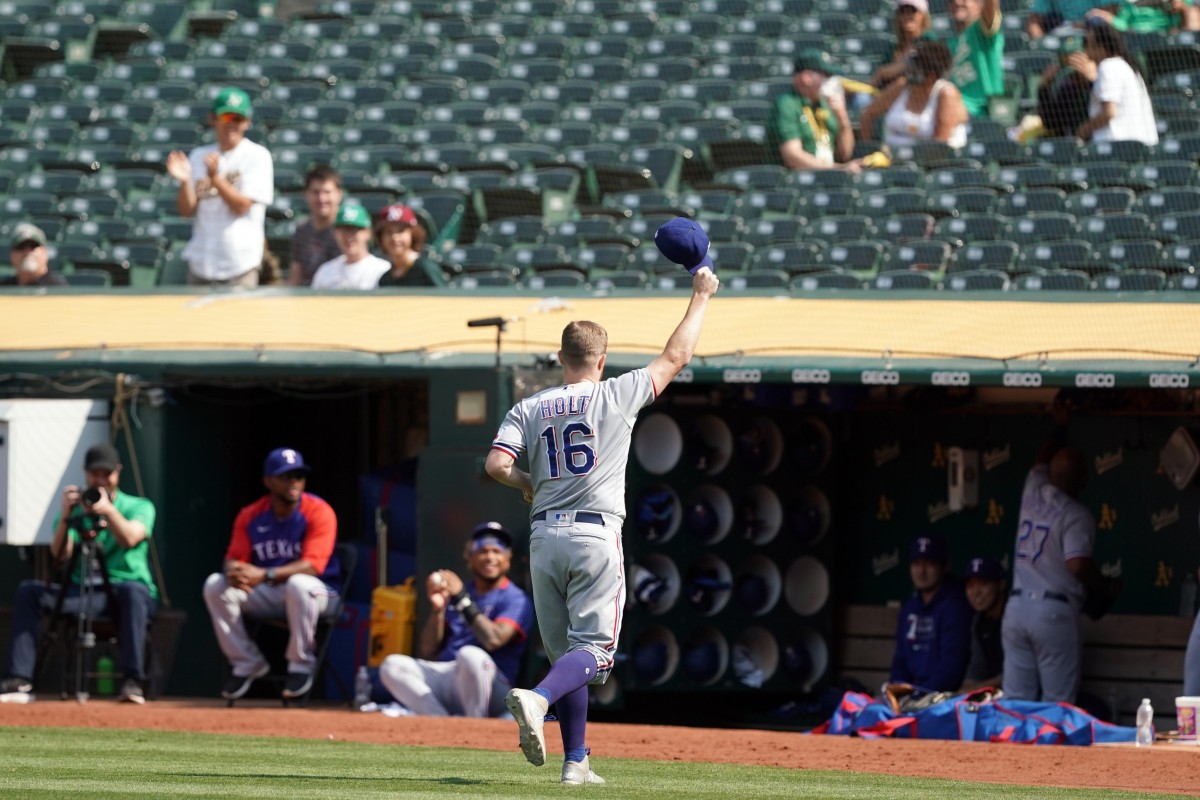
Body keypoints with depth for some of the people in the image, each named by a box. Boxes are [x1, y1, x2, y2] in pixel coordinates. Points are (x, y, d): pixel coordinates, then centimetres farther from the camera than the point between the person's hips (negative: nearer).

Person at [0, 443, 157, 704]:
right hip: (82, 594, 3)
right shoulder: (76, 509, 13)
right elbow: (59, 556, -2)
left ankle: (133, 681, -43)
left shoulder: (138, 507, 6)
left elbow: (129, 539, -16)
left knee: (132, 590, -39)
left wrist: (109, 510, -32)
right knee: (28, 590, -16)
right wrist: (66, 516, -16)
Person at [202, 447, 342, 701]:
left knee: (299, 584, -40)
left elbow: (312, 565, -24)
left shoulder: (318, 512, -13)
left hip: (318, 592, -5)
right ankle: (247, 663, -4)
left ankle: (300, 665, -21)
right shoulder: (250, 516, 2)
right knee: (215, 585, -15)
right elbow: (233, 558, -1)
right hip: (266, 594, 5)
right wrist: (234, 572, -29)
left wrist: (265, 575, -36)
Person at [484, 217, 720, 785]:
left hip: (544, 537, 4)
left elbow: (496, 465, -6)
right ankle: (537, 699, -37)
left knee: (567, 652, 13)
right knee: (592, 650, -8)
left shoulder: (530, 409, 6)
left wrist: (530, 484, 14)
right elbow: (675, 357, 8)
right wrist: (700, 297, 19)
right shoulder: (616, 396, 0)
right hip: (596, 535, -4)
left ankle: (576, 761, 11)